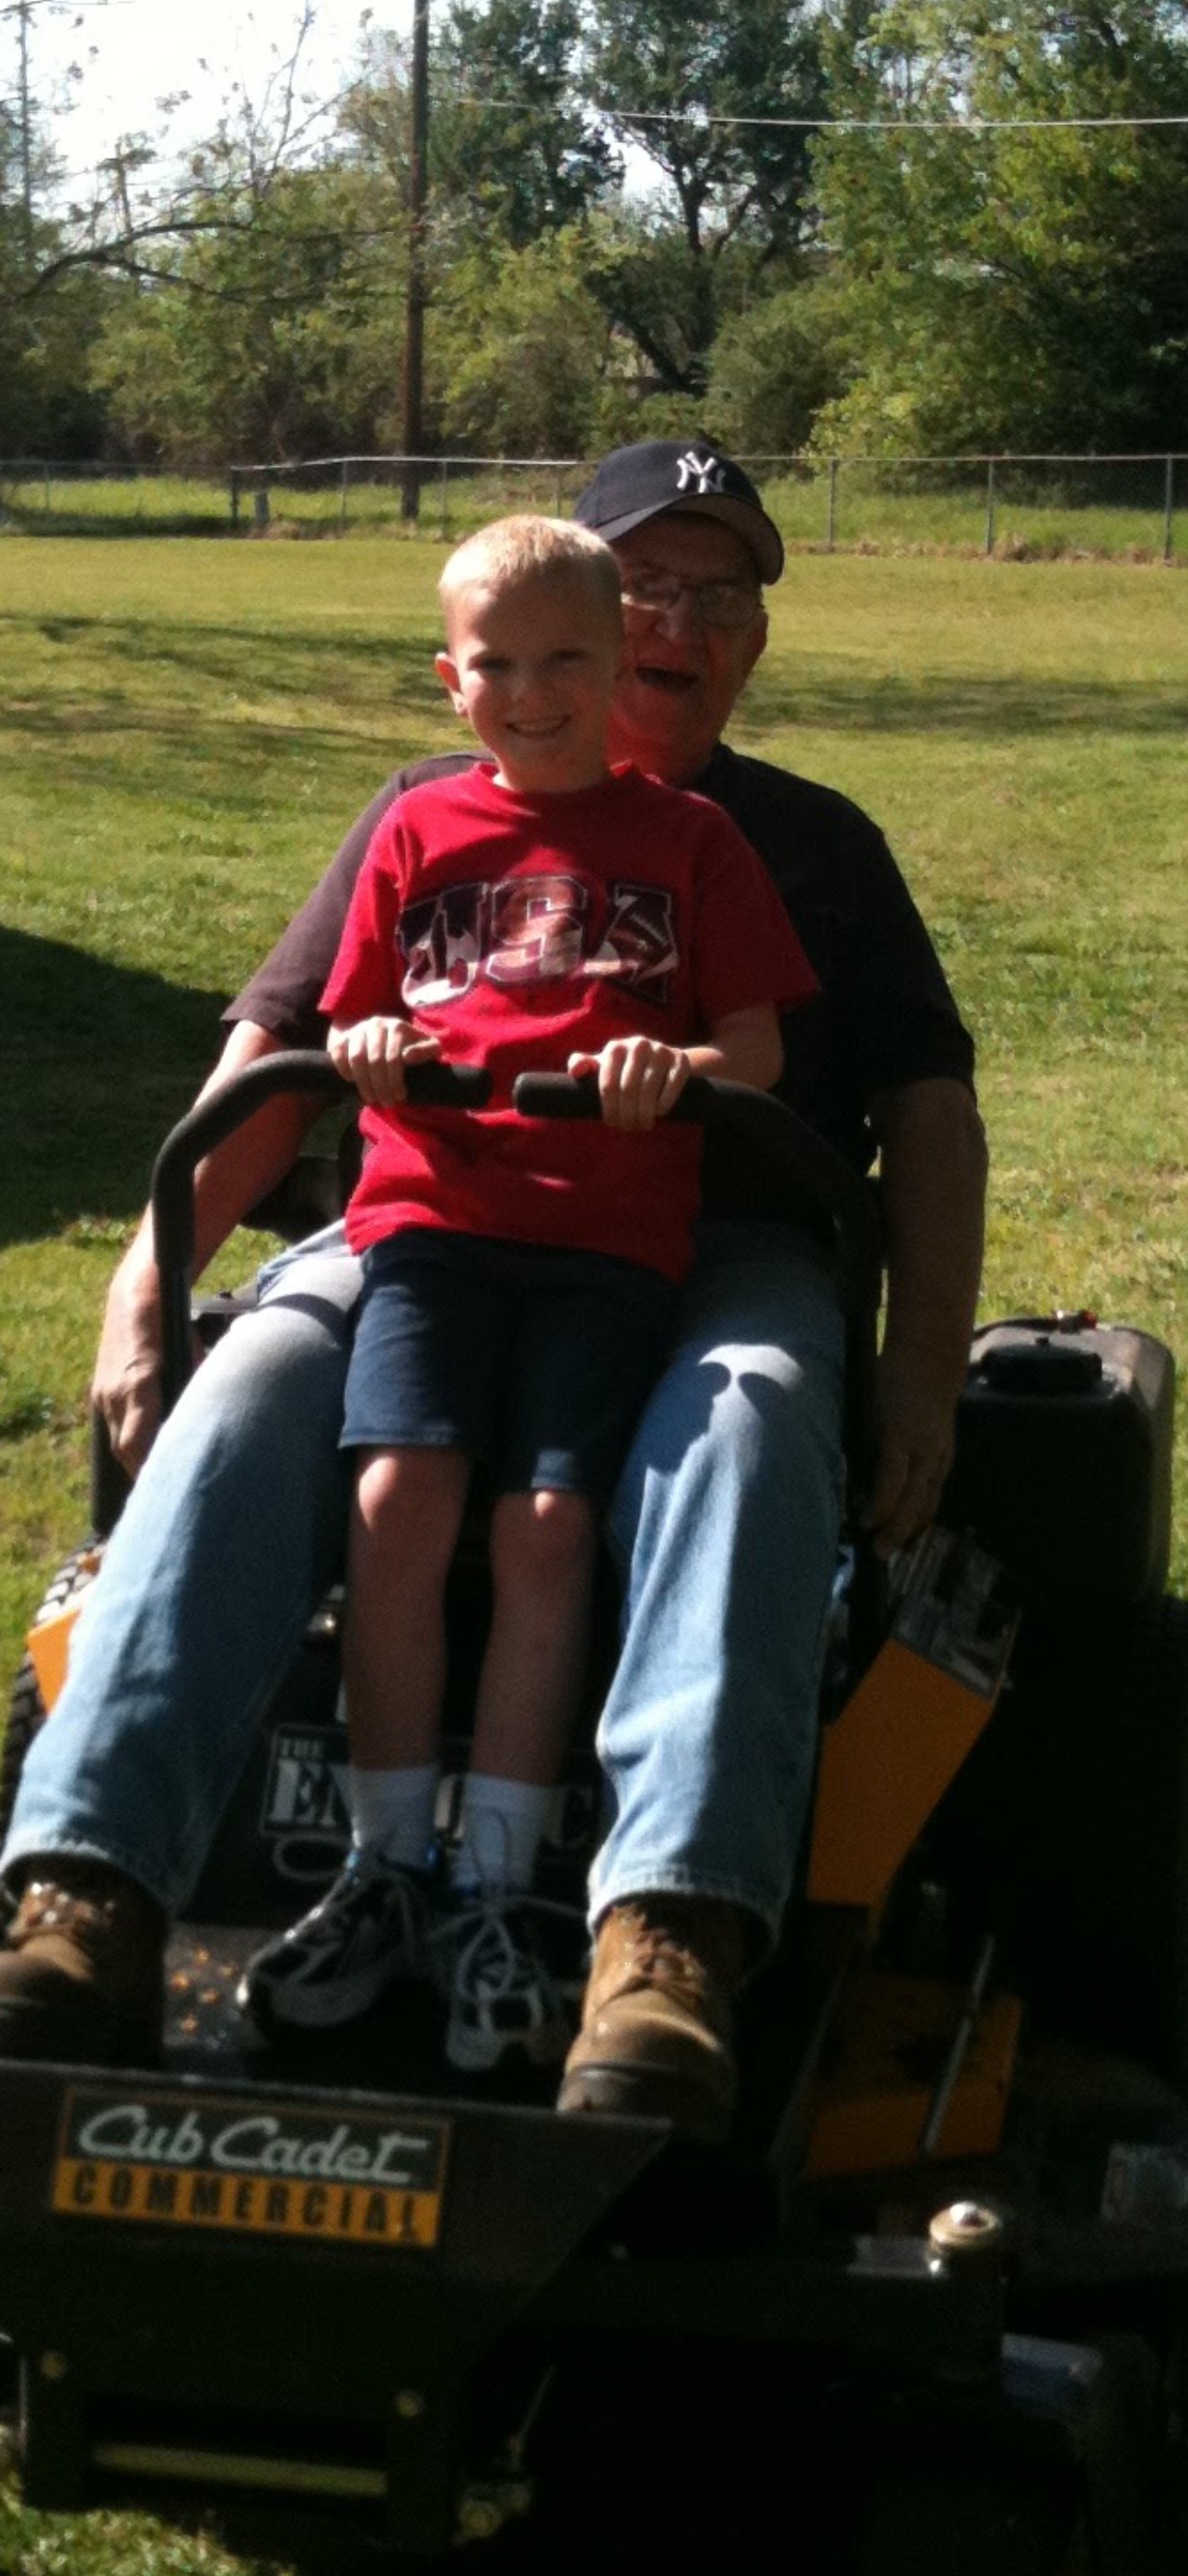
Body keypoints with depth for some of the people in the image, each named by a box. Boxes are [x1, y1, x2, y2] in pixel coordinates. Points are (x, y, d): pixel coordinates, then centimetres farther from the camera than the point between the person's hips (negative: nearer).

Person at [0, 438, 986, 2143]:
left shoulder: (816, 845, 24)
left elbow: (925, 1108, 17)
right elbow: (277, 1057, 17)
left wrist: (927, 1362, 0)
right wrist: (149, 1270, 0)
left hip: (712, 1251, -1)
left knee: (750, 1418, -38)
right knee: (250, 1399, -33)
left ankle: (674, 1943, -57)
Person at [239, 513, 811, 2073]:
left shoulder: (686, 840, 13)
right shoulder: (421, 831, 18)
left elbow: (760, 1052, 8)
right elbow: (353, 1035, 17)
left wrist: (678, 1067, -15)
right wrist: (371, 1049, -8)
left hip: (613, 1229, -1)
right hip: (433, 1207, 1)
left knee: (546, 1523, -18)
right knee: (400, 1495, -21)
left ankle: (493, 1897, -9)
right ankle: (386, 1872, -10)